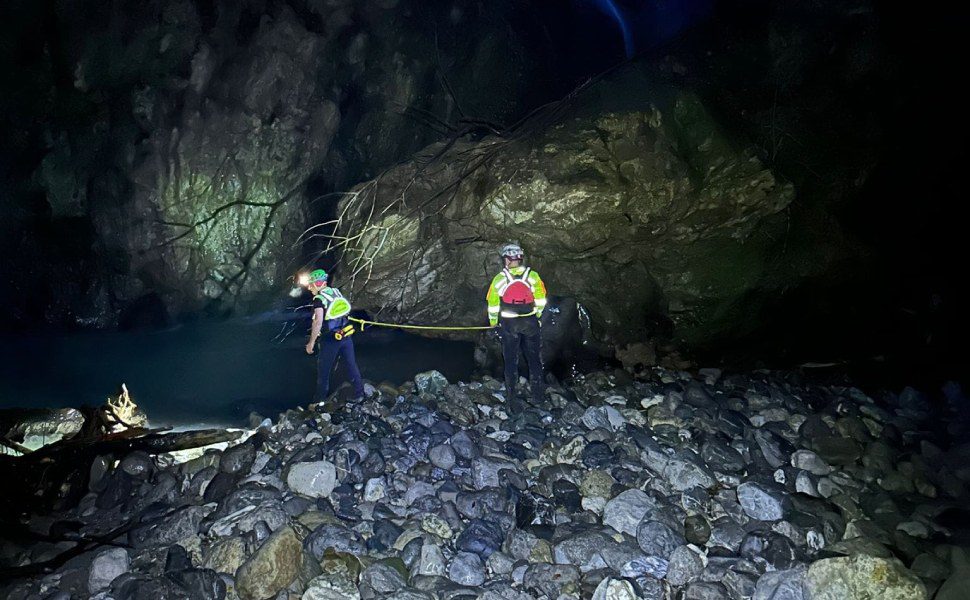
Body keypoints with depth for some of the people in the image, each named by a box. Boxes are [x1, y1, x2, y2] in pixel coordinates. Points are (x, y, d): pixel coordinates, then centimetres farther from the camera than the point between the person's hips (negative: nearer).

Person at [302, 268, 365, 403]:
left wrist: (311, 343, -18)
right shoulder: (336, 292, 4)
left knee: (323, 371, 10)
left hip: (331, 340, -6)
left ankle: (319, 401, 20)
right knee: (352, 366, 16)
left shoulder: (319, 299, -16)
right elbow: (347, 309, 16)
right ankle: (360, 394, 25)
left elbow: (318, 322, -25)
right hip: (346, 335, 6)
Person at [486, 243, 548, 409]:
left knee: (511, 360, 11)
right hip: (530, 322, 0)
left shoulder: (499, 279, -8)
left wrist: (493, 322, 16)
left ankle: (512, 398, 14)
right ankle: (538, 394, 23)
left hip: (509, 324, 0)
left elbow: (492, 305, -2)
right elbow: (541, 300, -1)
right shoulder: (533, 276, -8)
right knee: (534, 358, 16)